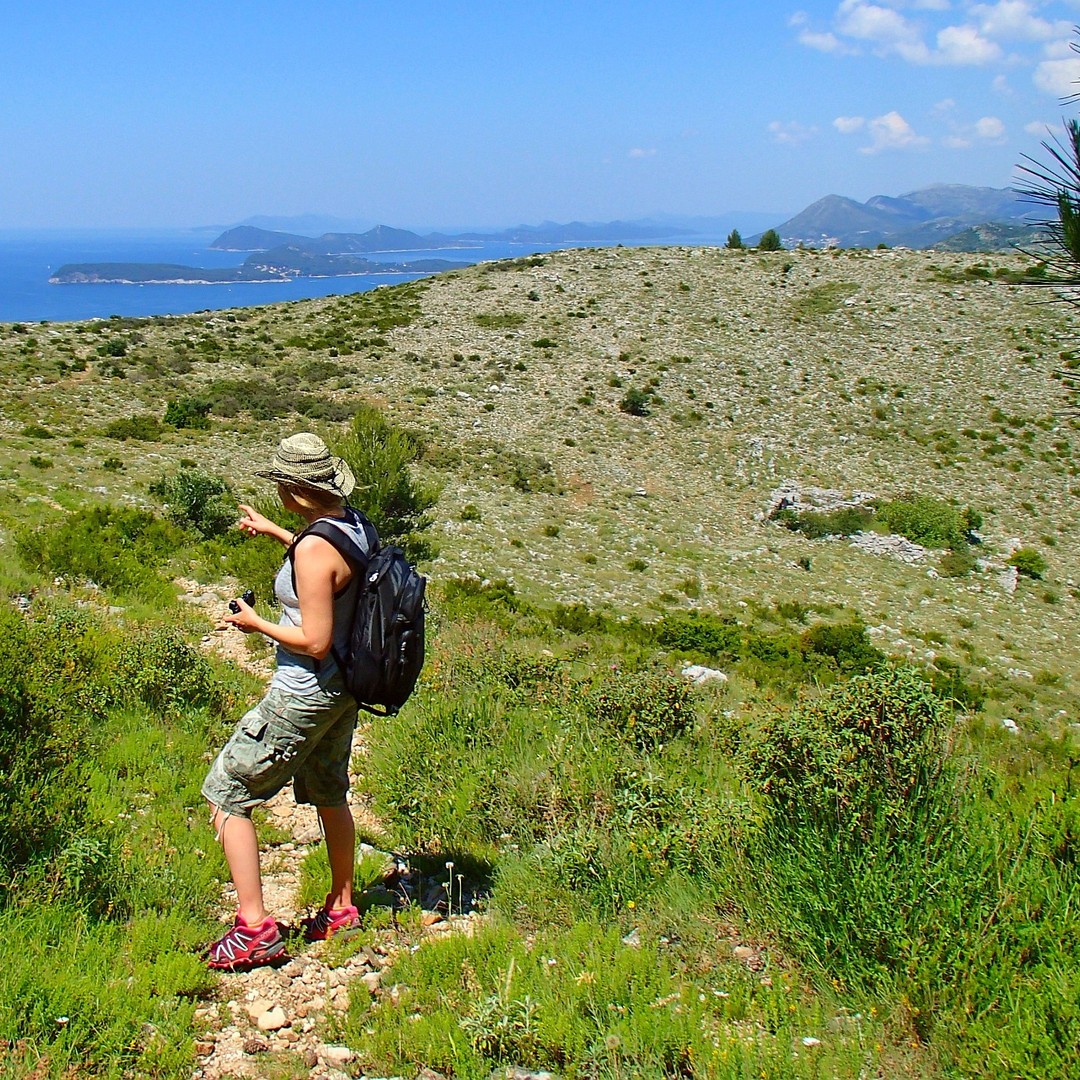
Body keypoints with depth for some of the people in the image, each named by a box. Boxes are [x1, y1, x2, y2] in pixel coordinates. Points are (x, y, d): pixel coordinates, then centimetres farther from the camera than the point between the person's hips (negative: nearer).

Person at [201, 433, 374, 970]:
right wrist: (272, 531, 31)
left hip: (304, 694, -9)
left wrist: (254, 623, -12)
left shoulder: (313, 550, -27)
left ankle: (254, 927, 2)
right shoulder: (353, 523, 0)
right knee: (328, 794, 24)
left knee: (225, 795, 2)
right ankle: (341, 908, 38)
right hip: (343, 689, 9)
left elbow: (315, 643, -26)